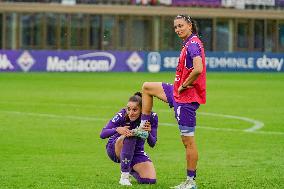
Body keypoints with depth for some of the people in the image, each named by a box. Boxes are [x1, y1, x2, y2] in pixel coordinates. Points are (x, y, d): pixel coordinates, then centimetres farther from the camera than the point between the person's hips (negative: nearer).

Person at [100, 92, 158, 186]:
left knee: (151, 180, -15)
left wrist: (148, 133, -42)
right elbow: (102, 134, -30)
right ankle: (124, 176, -26)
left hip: (136, 152, 3)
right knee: (130, 136, -37)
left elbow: (152, 144, -21)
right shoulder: (122, 115, -26)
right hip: (114, 149, -3)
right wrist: (117, 129, -49)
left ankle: (131, 170, 20)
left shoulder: (151, 117, -20)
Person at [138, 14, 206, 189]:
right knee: (147, 87, 24)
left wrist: (184, 85, -18)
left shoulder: (193, 44, -18)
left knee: (188, 140, -5)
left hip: (187, 97, -11)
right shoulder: (189, 44, 12)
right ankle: (143, 127, 28)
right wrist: (181, 85, 10)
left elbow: (198, 69, -33)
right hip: (178, 92, 11)